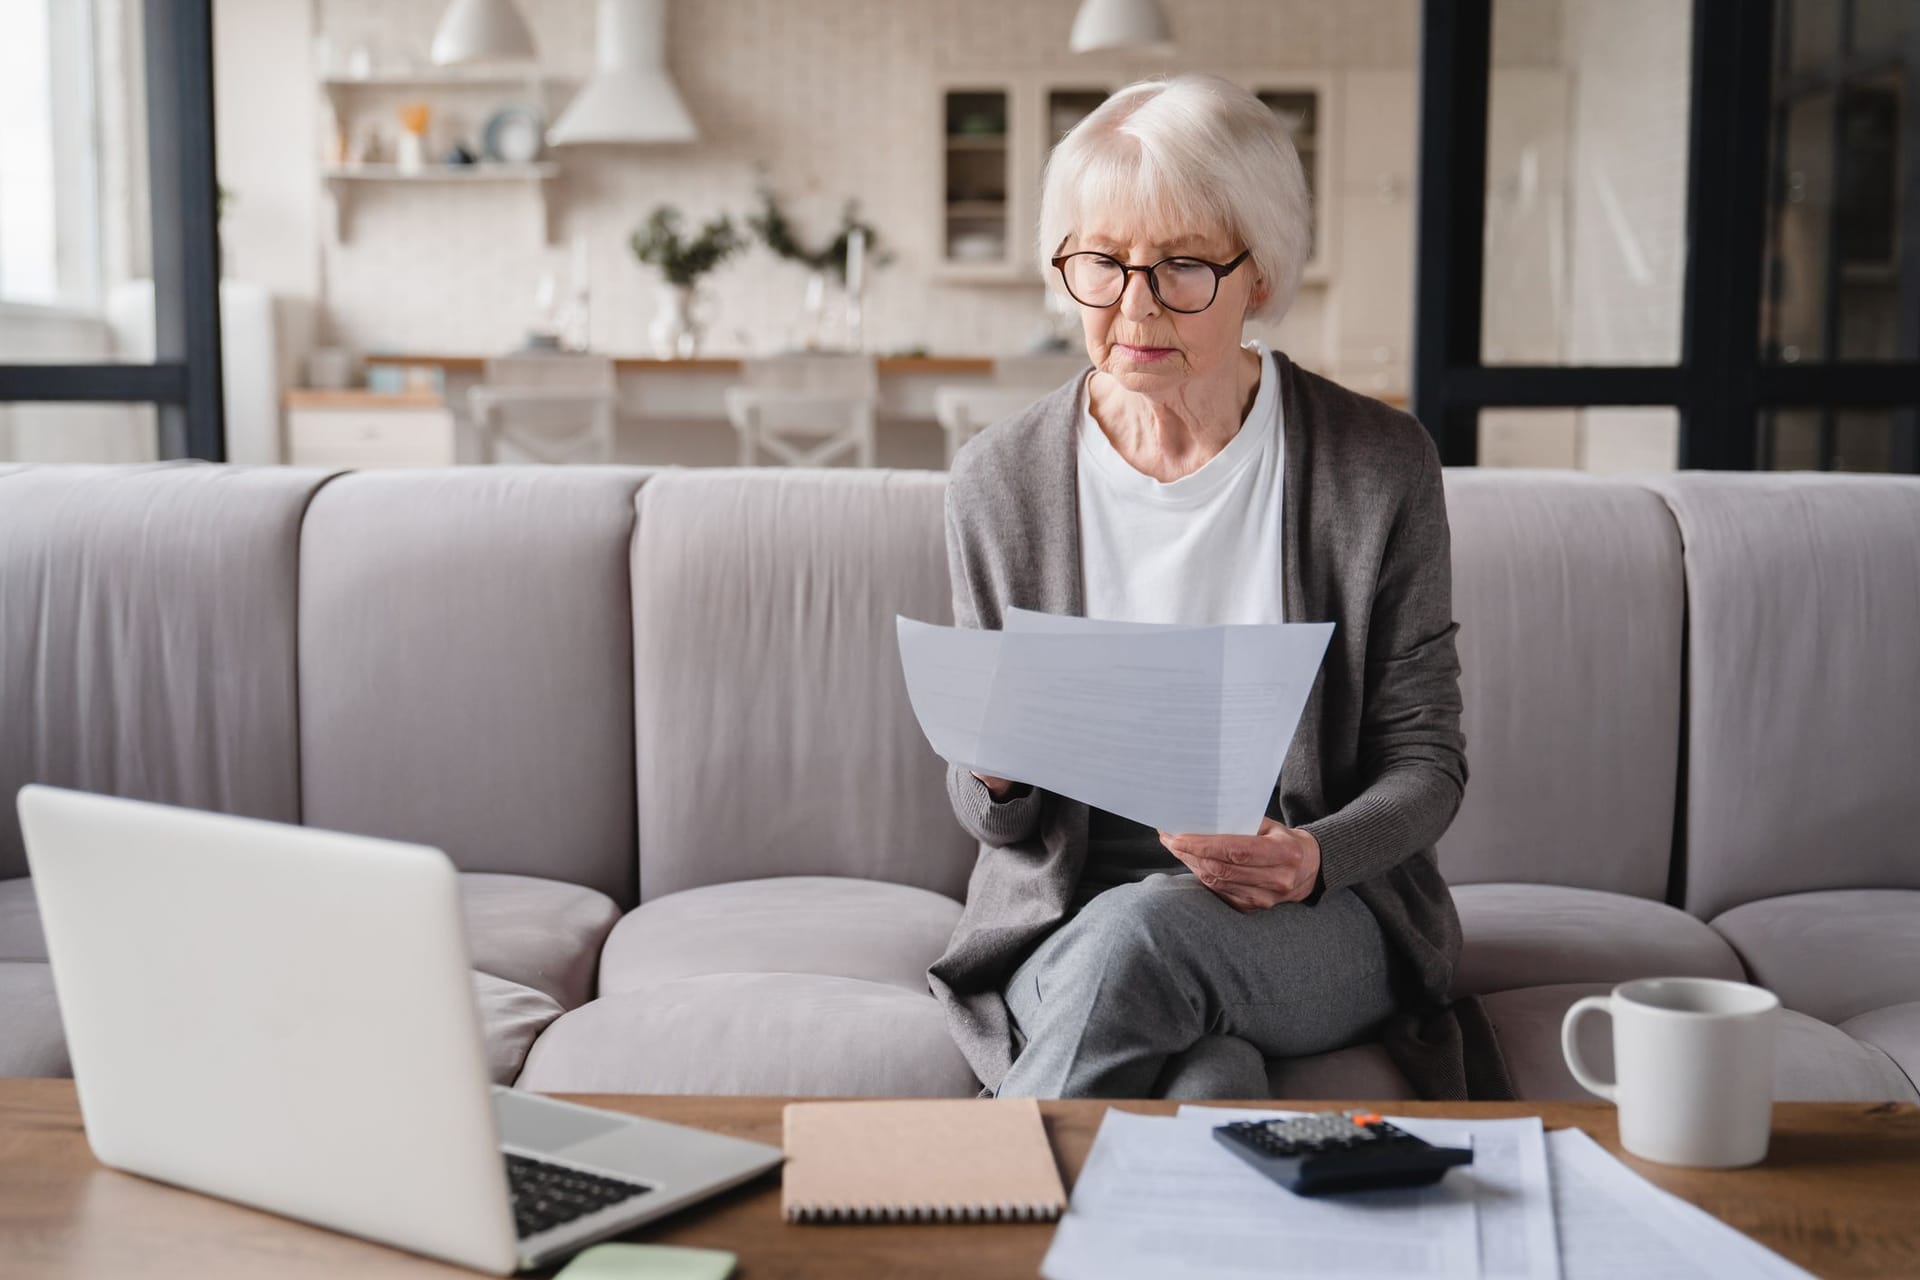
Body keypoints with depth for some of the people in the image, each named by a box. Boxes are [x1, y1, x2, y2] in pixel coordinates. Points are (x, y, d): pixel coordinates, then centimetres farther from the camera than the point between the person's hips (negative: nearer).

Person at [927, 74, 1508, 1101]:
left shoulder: (1378, 466, -4)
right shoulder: (997, 480, 1)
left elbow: (1425, 757, 0)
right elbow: (996, 821, 6)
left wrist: (1313, 857, -21)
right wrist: (994, 775, -19)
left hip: (1320, 923, 0)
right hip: (1062, 920, 0)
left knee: (1137, 931, -34)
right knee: (1202, 1082, -35)